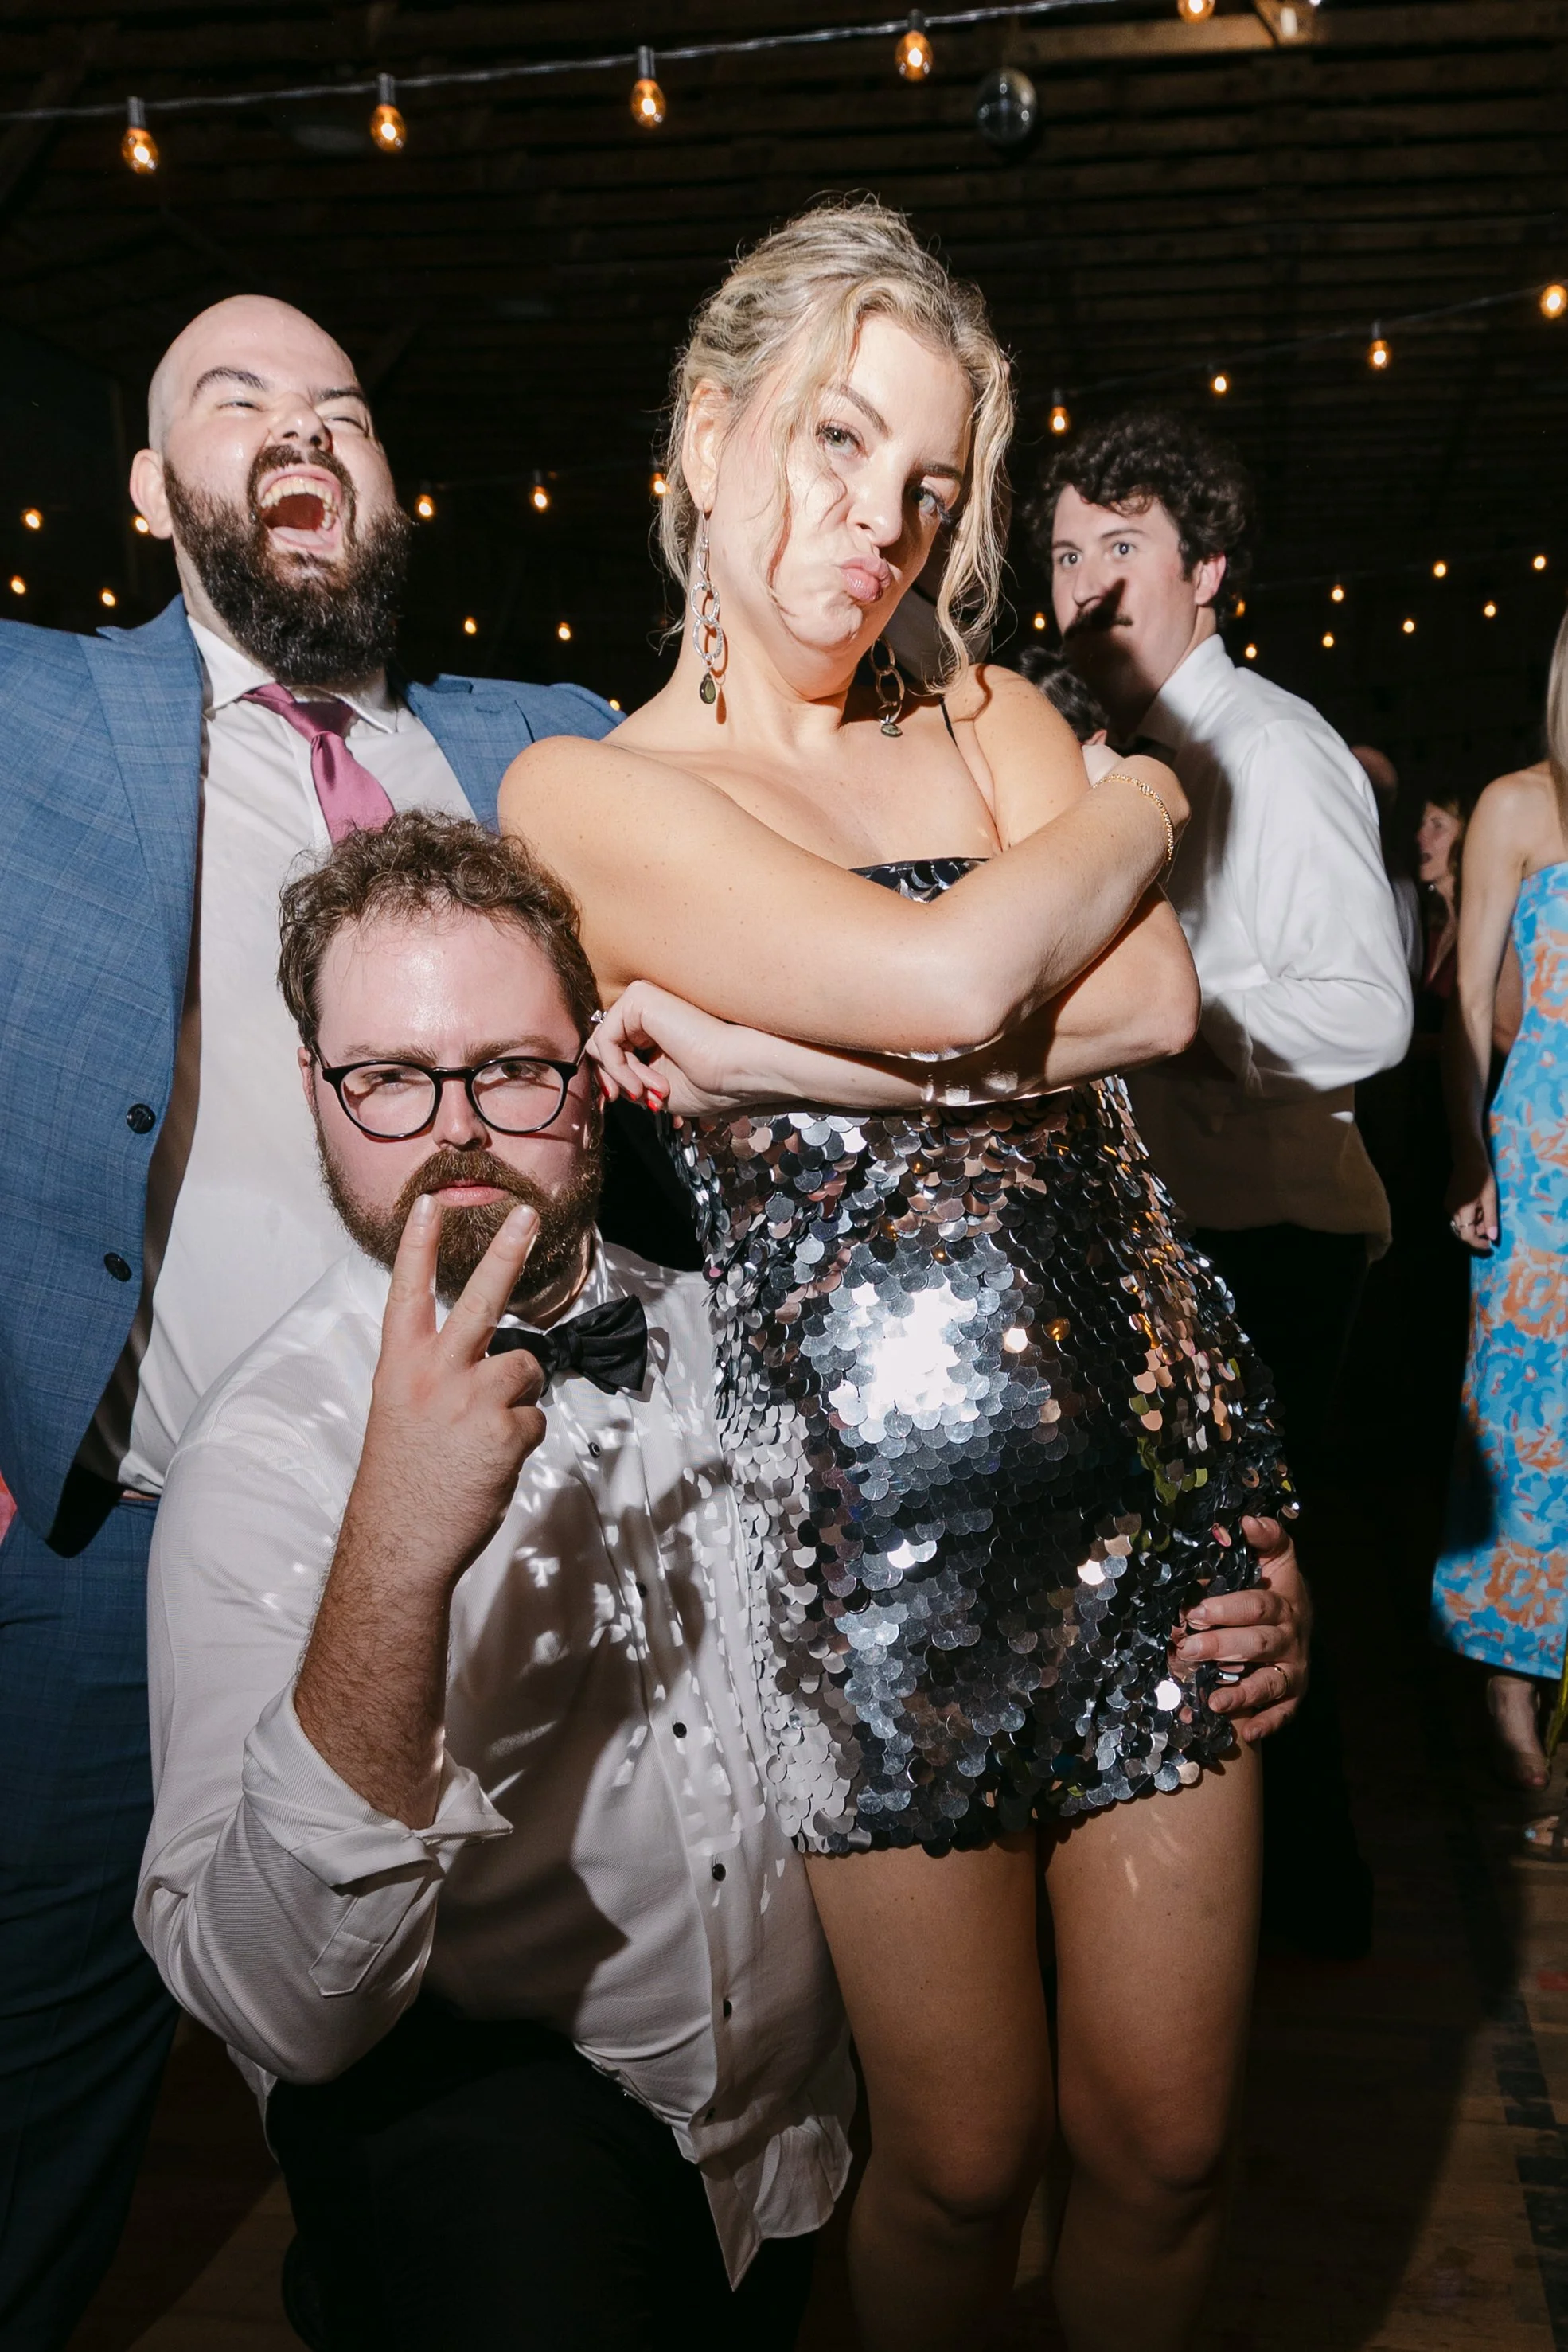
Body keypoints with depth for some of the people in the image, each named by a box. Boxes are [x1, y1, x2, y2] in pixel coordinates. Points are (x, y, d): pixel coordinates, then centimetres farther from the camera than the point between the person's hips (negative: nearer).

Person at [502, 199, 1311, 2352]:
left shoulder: (994, 715, 12)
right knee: (961, 2162, 11)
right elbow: (949, 987, -17)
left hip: (1165, 1464, 4)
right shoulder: (580, 794, -2)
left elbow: (1154, 1003, -7)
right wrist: (1143, 801, 1)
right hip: (875, 1519, -3)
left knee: (1164, 2143, 13)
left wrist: (765, 1061, -12)